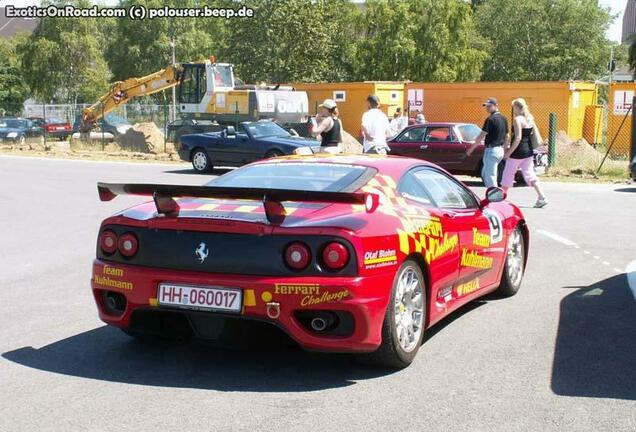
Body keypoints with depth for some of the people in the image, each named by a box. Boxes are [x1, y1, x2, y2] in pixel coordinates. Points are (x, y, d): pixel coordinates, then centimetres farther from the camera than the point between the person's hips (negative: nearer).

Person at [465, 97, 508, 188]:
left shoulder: (491, 119, -15)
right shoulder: (503, 119, 11)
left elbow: (481, 136, -16)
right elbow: (507, 137, 17)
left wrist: (471, 149, -9)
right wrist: (503, 148, 26)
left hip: (491, 150, -9)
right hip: (500, 151, 9)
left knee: (490, 177, -2)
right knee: (484, 174, 19)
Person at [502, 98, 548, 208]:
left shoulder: (517, 119, -15)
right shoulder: (530, 119, 9)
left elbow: (518, 138, -22)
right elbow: (532, 134, 13)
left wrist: (509, 152, -17)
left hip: (518, 152, -7)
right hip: (528, 151, 7)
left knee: (508, 174, 7)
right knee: (529, 174, 9)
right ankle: (542, 197, -1)